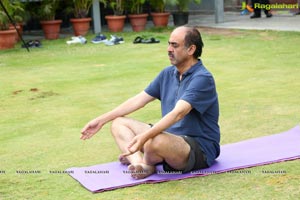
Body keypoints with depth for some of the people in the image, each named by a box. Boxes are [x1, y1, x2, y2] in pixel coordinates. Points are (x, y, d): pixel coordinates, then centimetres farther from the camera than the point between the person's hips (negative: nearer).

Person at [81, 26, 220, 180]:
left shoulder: (202, 79, -18)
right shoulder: (168, 73, 8)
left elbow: (178, 113, -32)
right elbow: (138, 100, 12)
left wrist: (145, 137, -44)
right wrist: (101, 120, 9)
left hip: (200, 148, -9)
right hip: (171, 137, 9)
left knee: (155, 142, -38)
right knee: (119, 123, 5)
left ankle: (144, 161, -2)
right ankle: (141, 164, -21)